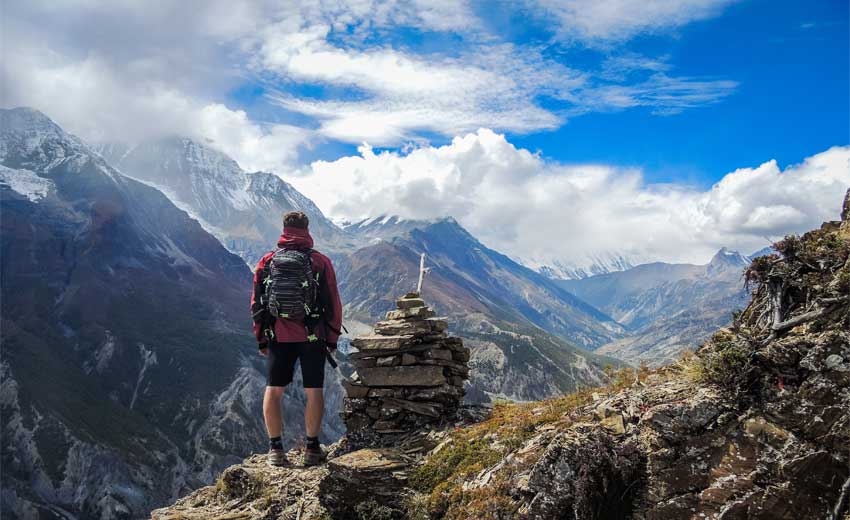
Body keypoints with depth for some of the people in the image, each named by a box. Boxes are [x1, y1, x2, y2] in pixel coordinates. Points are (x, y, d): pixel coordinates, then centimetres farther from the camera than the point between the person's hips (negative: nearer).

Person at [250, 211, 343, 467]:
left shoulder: (267, 261, 3)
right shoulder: (320, 261, -2)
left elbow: (256, 303, 7)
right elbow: (333, 304, -1)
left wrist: (261, 339, 15)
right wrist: (332, 339, 7)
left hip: (278, 337, 2)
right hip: (312, 338, -1)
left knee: (273, 390, 10)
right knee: (313, 391, 7)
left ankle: (275, 448, 12)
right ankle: (312, 448, 11)